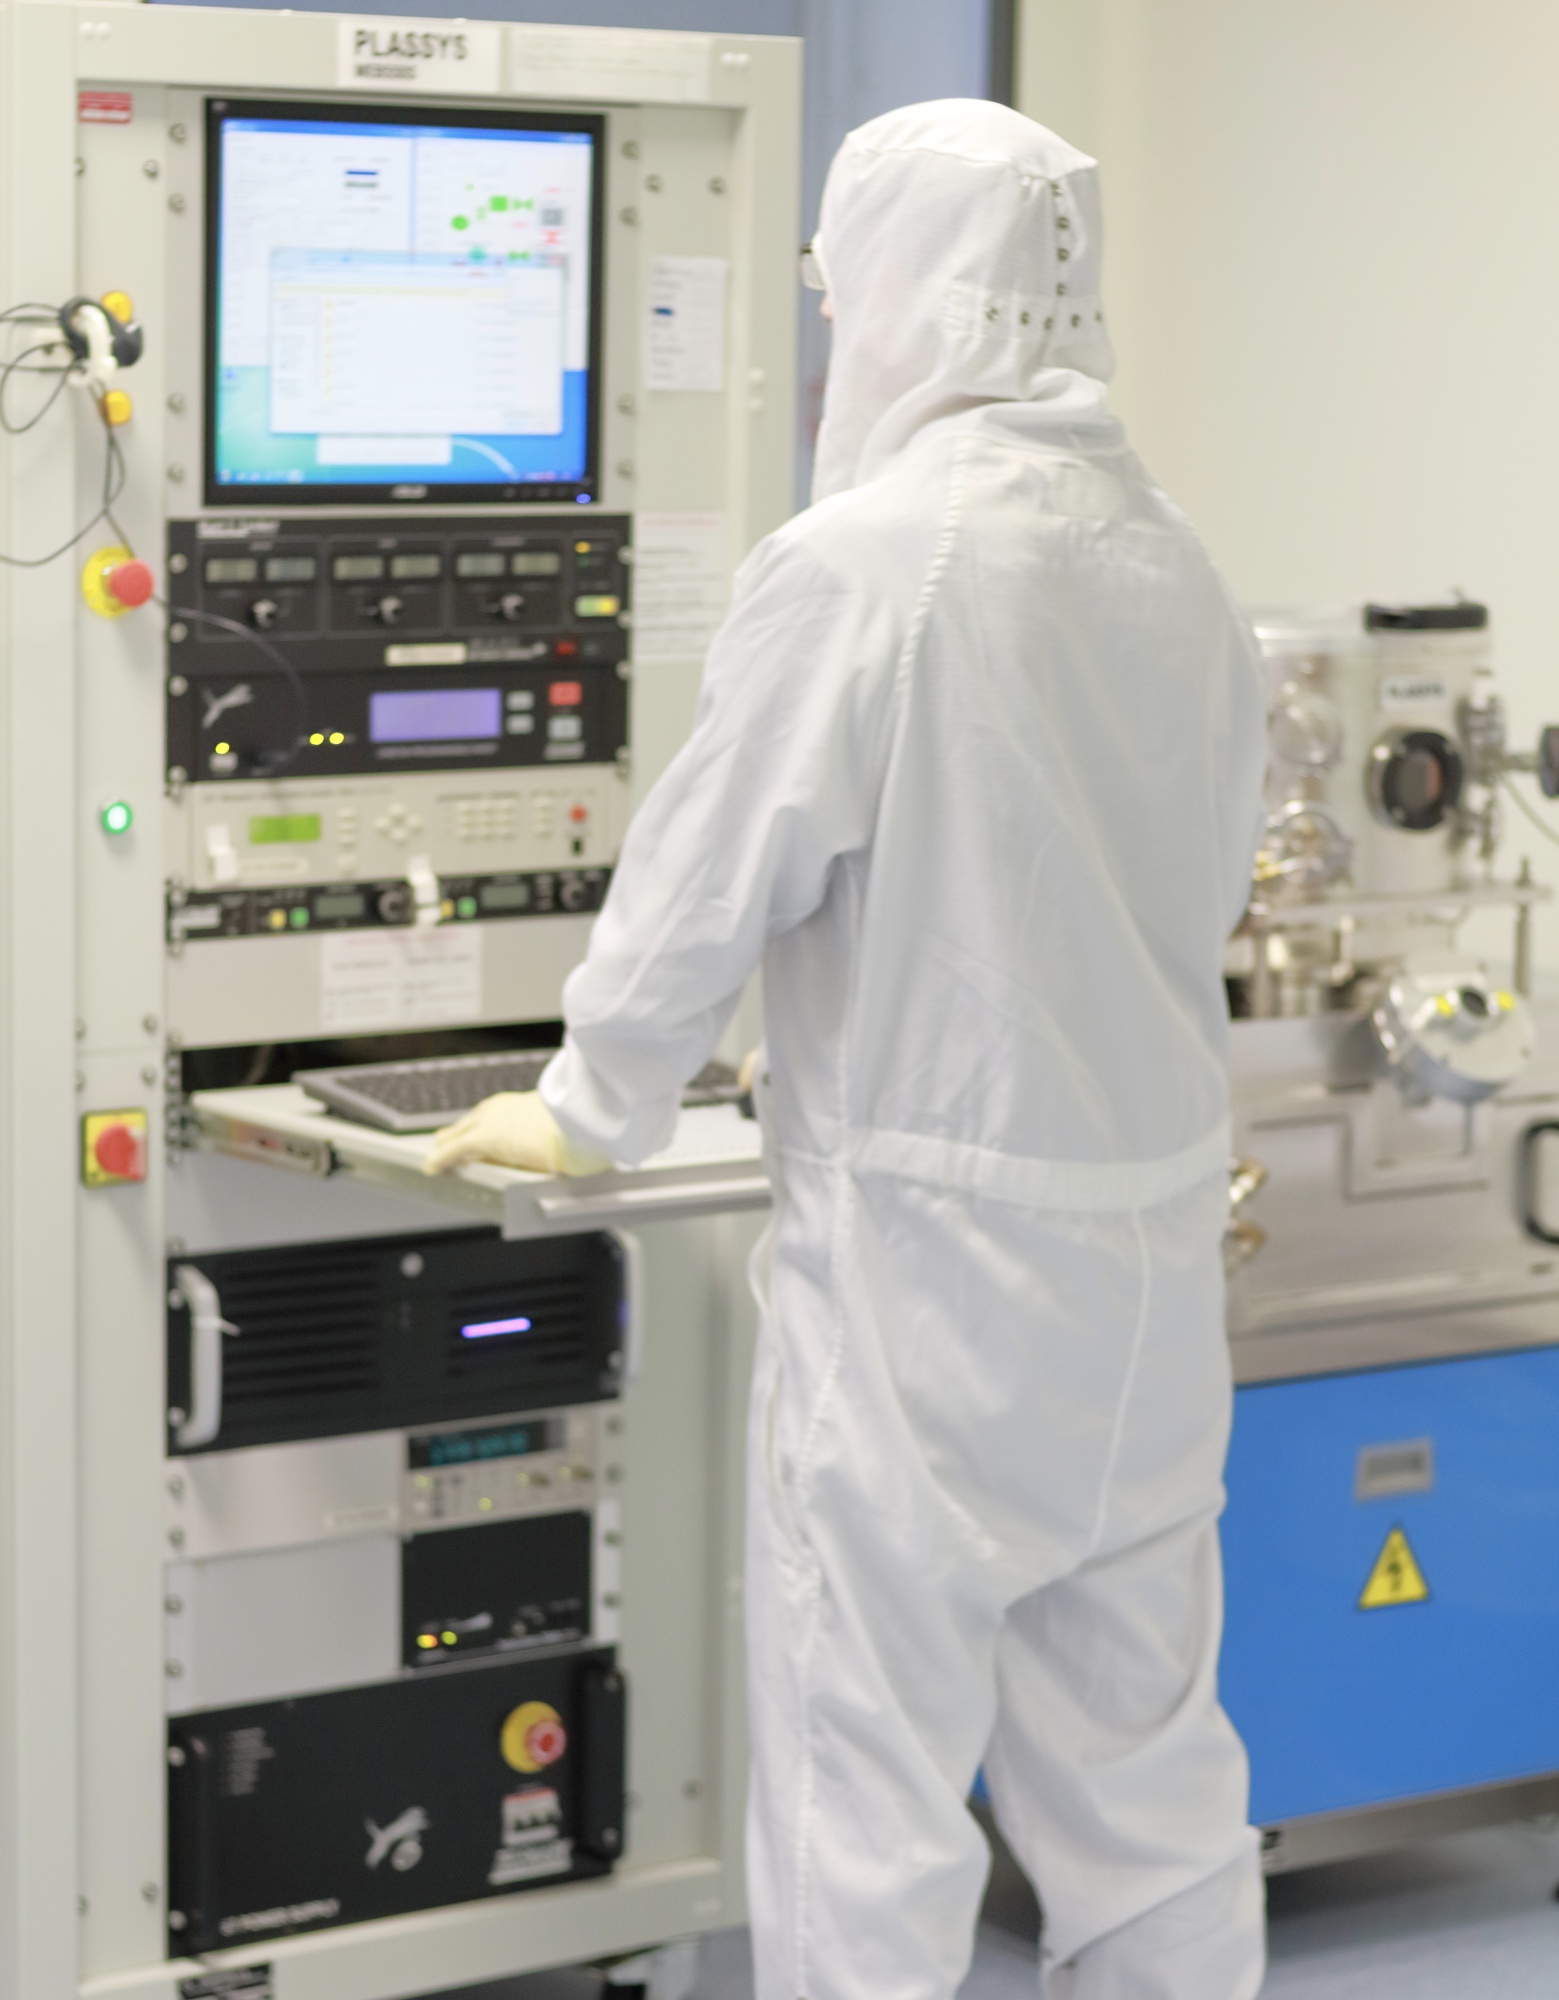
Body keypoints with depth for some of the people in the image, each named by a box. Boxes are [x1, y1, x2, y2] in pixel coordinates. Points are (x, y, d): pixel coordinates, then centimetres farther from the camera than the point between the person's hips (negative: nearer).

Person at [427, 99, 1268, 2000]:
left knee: (870, 1777, 1)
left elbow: (706, 879, -9)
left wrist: (586, 1113, 7)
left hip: (923, 1256, -7)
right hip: (1153, 1243, 7)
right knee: (1142, 1760, 15)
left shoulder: (853, 566, -15)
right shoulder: (1180, 573, 5)